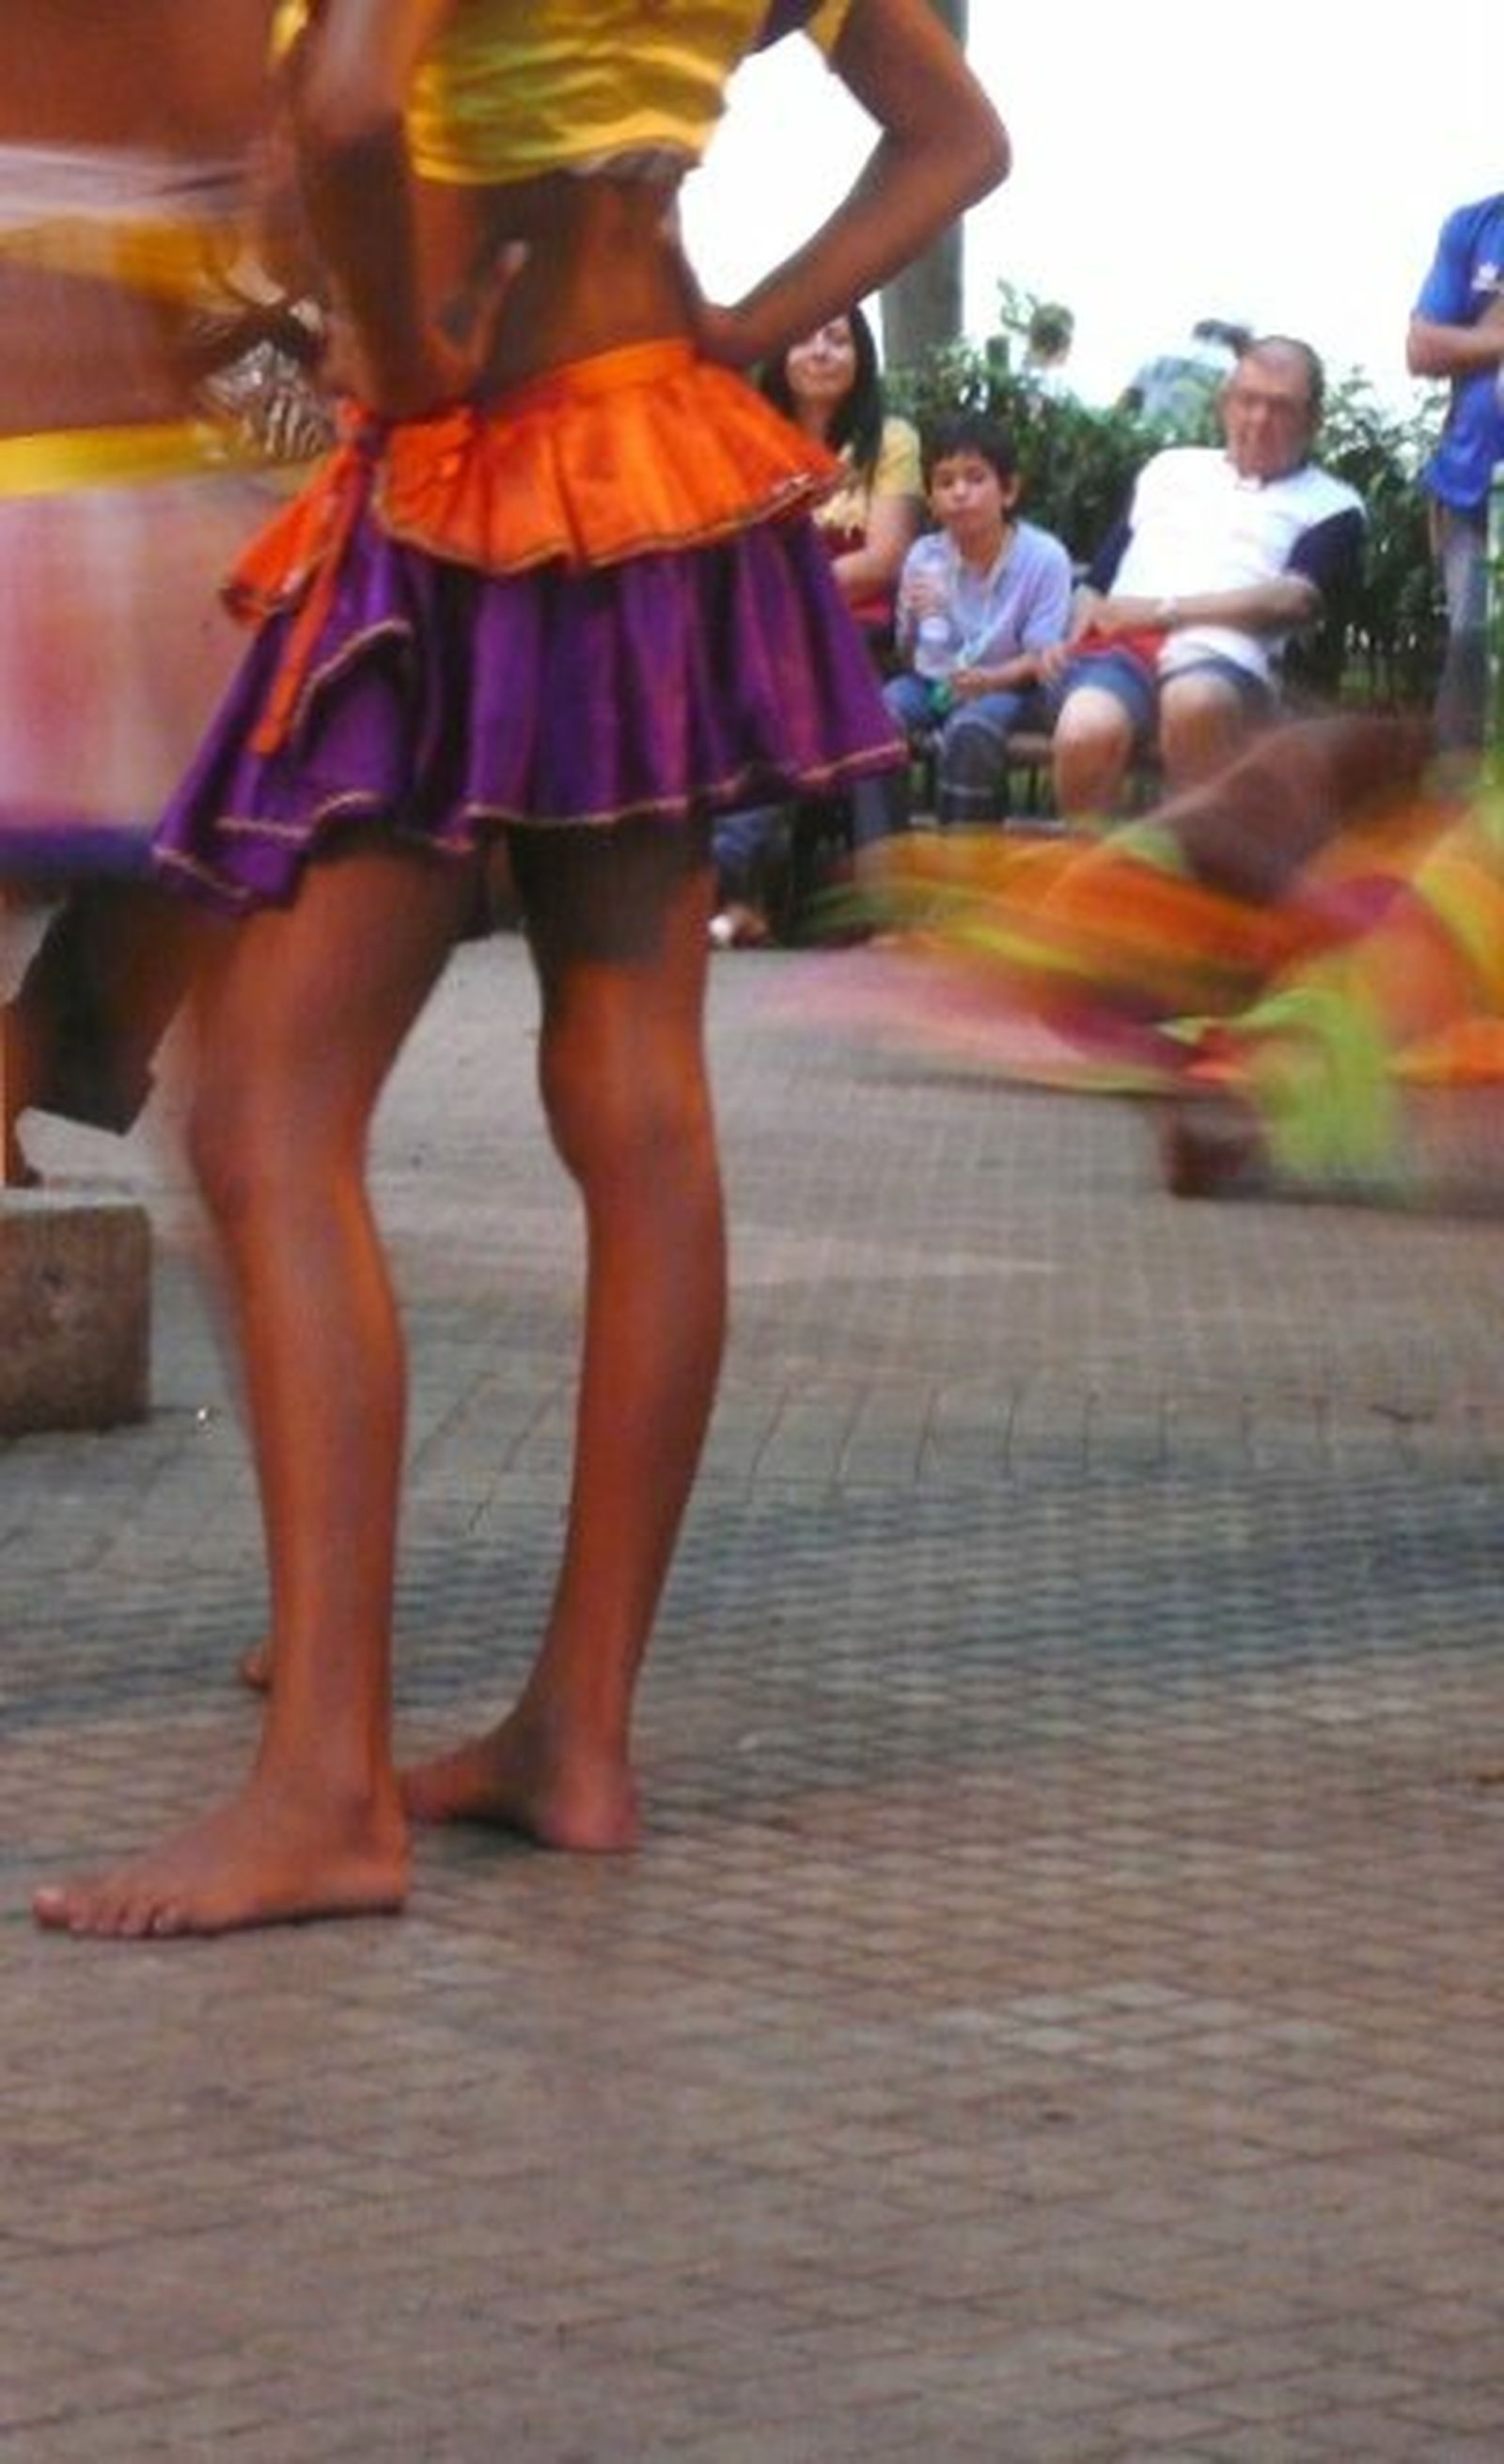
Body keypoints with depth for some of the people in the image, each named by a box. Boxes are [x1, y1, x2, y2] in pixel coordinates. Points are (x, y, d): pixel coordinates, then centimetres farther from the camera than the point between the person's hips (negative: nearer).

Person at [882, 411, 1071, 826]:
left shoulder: (1044, 557, -12)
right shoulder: (924, 557, -3)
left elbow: (1040, 658, -11)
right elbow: (908, 657, 4)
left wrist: (989, 679, -30)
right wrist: (917, 621, -19)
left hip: (1005, 685, -3)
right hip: (932, 681, 3)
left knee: (970, 730, -36)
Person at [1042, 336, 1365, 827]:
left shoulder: (1331, 506, 19)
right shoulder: (1171, 468, 32)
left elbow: (1295, 599, 0)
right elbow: (1100, 577, 28)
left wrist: (1167, 610, -6)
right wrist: (1074, 640, 5)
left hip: (1220, 658, -3)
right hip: (1117, 650, 3)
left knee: (1195, 702, -42)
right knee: (1086, 731, -35)